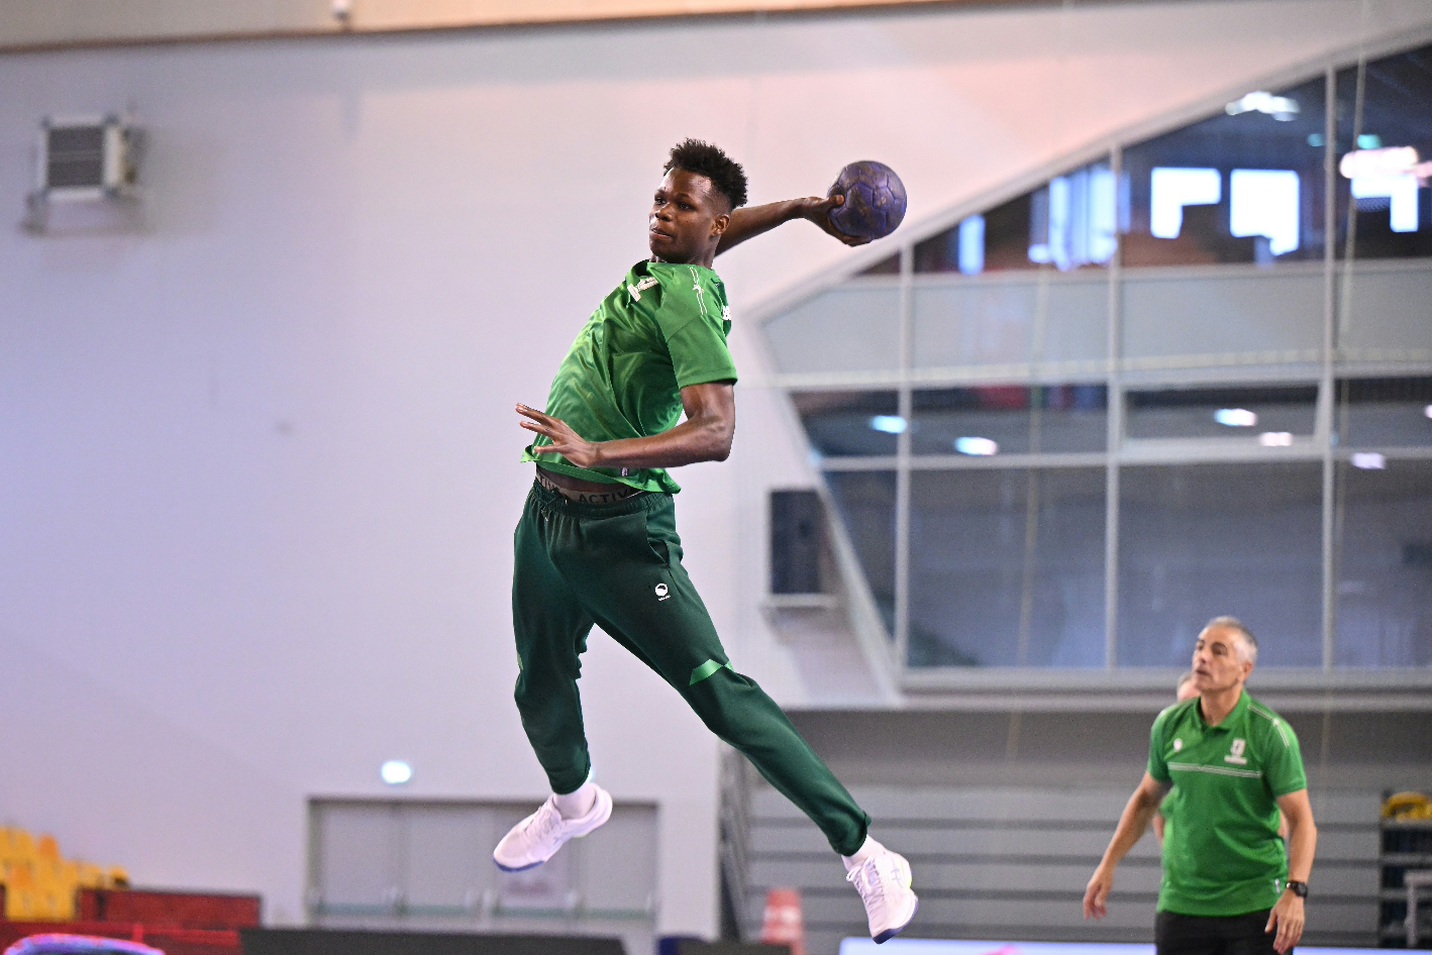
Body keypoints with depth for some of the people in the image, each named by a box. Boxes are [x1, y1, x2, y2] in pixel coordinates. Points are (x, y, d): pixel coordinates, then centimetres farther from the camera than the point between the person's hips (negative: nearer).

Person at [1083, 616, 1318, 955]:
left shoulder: (1271, 733, -9)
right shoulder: (1170, 725, 4)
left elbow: (1301, 820, -9)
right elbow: (1146, 799, 19)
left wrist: (1295, 892, -23)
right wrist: (1108, 865, 15)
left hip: (1256, 910, -3)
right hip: (1181, 905, 3)